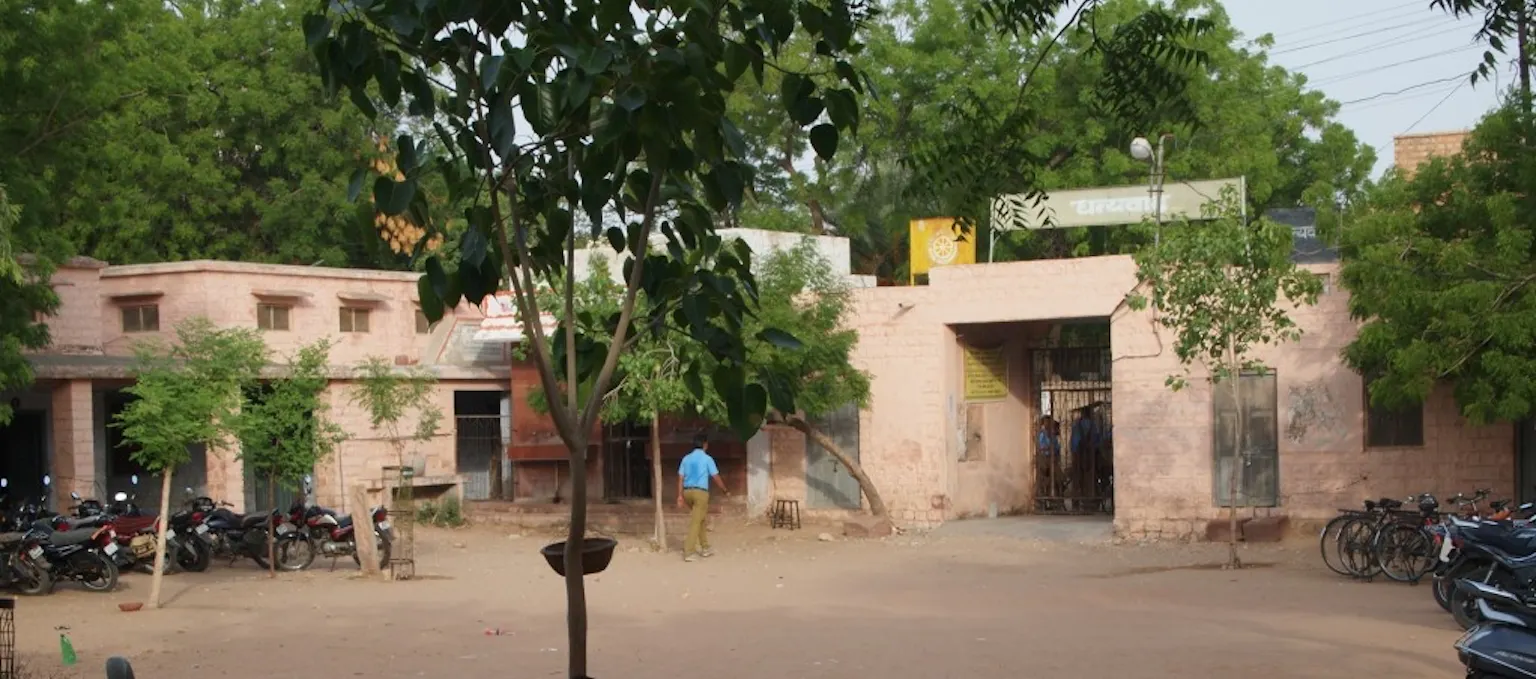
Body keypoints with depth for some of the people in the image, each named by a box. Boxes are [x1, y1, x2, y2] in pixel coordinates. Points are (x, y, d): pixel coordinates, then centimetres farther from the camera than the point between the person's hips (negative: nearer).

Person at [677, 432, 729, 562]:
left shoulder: (686, 458, 9)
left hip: (687, 491, 6)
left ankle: (704, 548, 27)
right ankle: (688, 552, -11)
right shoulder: (707, 459, -5)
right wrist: (725, 491, 10)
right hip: (700, 492, -6)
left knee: (701, 519, 20)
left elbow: (680, 478, 5)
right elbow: (716, 477, -3)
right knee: (695, 523, -6)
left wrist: (680, 495, 6)